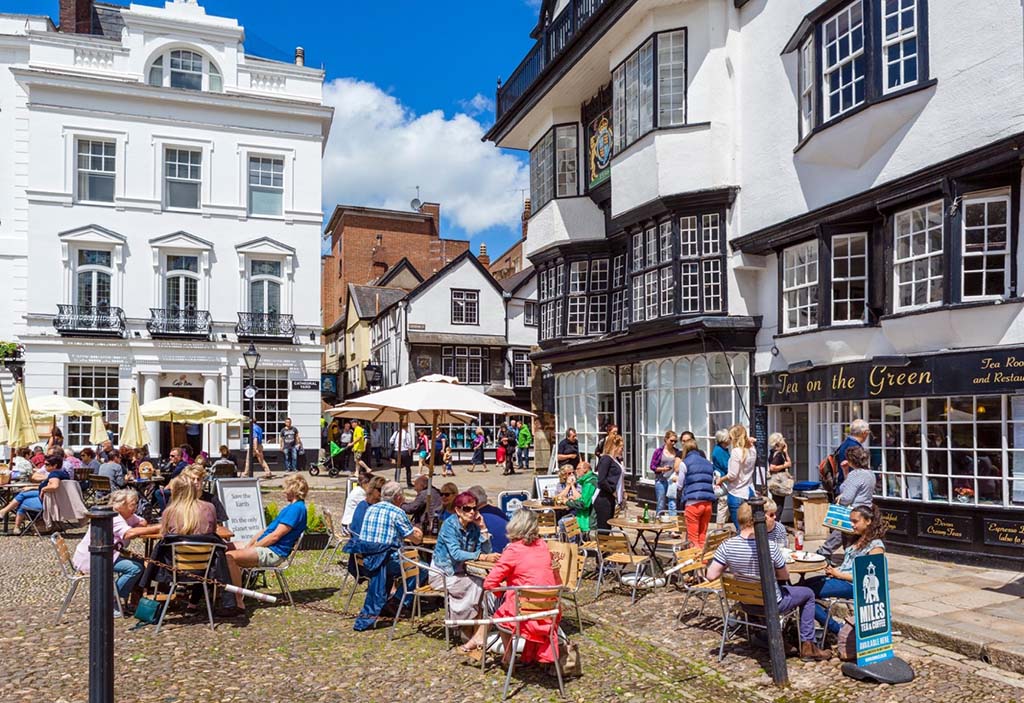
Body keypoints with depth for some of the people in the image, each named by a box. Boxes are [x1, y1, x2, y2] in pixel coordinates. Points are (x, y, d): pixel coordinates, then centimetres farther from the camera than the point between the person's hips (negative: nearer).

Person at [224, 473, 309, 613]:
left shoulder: (297, 508, -16)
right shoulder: (292, 507, 17)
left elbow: (275, 536, -19)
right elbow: (269, 528, 18)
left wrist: (252, 547, -11)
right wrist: (251, 543, 5)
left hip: (273, 553, -11)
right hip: (265, 546, 11)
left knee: (230, 556, -27)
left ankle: (238, 602, -20)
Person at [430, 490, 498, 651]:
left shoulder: (474, 527, 0)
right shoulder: (449, 526, -17)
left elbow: (487, 551, -5)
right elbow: (456, 553, -30)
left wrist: (483, 528, -12)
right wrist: (483, 557, -38)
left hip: (461, 573, 5)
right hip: (442, 574, -5)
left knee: (485, 583, -20)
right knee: (477, 586, -23)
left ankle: (479, 634, -18)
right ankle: (477, 635, -8)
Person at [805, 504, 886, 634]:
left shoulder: (876, 545, -7)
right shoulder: (857, 539, 19)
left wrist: (839, 574, -13)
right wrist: (833, 570, 1)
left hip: (852, 585, -9)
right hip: (839, 578, 9)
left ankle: (837, 629, -8)